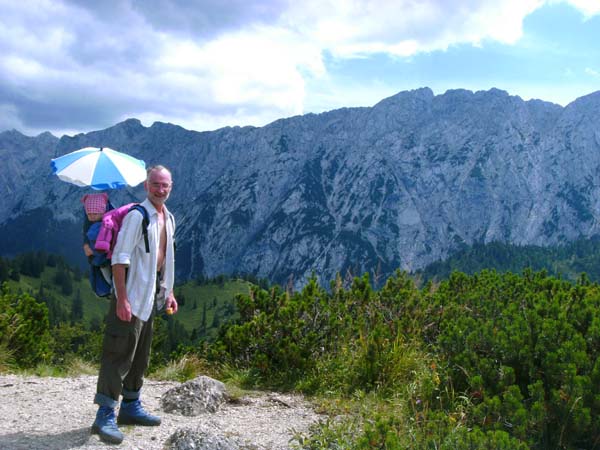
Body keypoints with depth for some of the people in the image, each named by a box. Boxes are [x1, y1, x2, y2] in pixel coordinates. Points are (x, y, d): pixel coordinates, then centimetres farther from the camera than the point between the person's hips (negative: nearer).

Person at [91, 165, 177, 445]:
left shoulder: (168, 218, 12)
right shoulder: (137, 215, -14)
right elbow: (120, 258, -18)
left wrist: (169, 292, 19)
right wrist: (122, 299, -23)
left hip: (152, 295, 9)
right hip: (132, 293, -9)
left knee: (141, 355, 16)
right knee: (119, 354, -8)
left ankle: (131, 407, 28)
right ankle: (105, 416, -2)